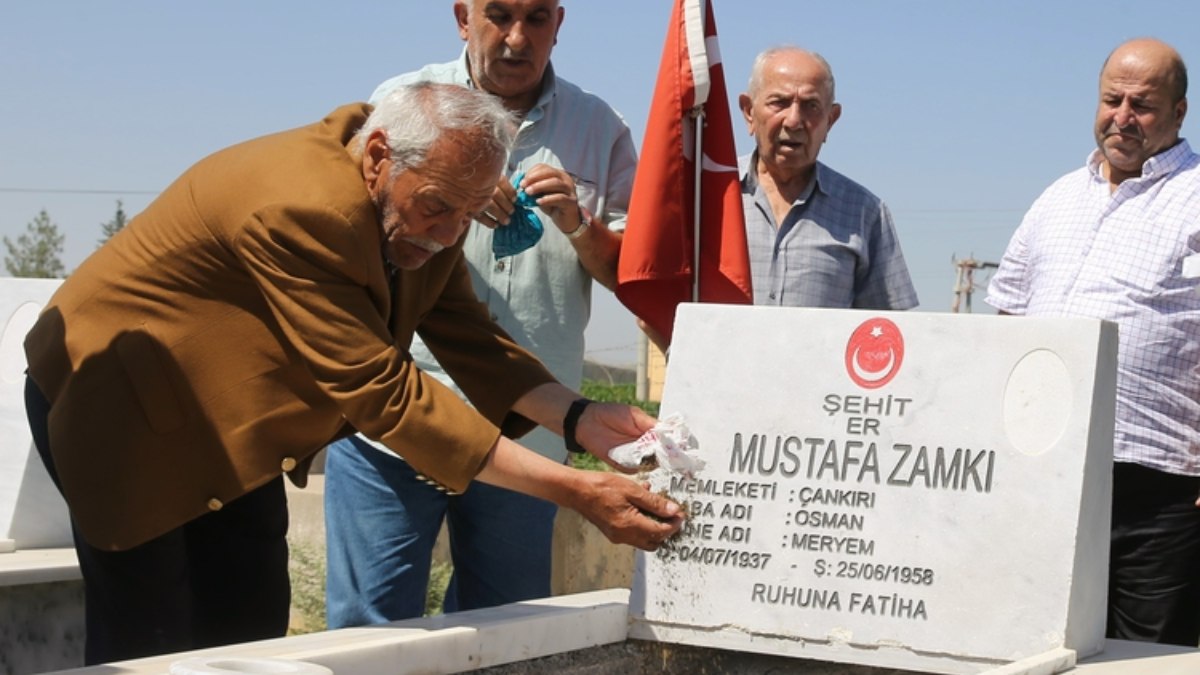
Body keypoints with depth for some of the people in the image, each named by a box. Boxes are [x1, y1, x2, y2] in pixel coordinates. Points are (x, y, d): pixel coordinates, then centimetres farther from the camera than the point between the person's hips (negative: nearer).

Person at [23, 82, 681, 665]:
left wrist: (578, 418, -24)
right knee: (149, 648, -7)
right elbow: (382, 393, -37)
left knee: (249, 640, 6)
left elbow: (468, 339, -5)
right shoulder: (305, 210, -36)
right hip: (118, 406, -8)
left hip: (227, 428, 8)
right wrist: (576, 492, -38)